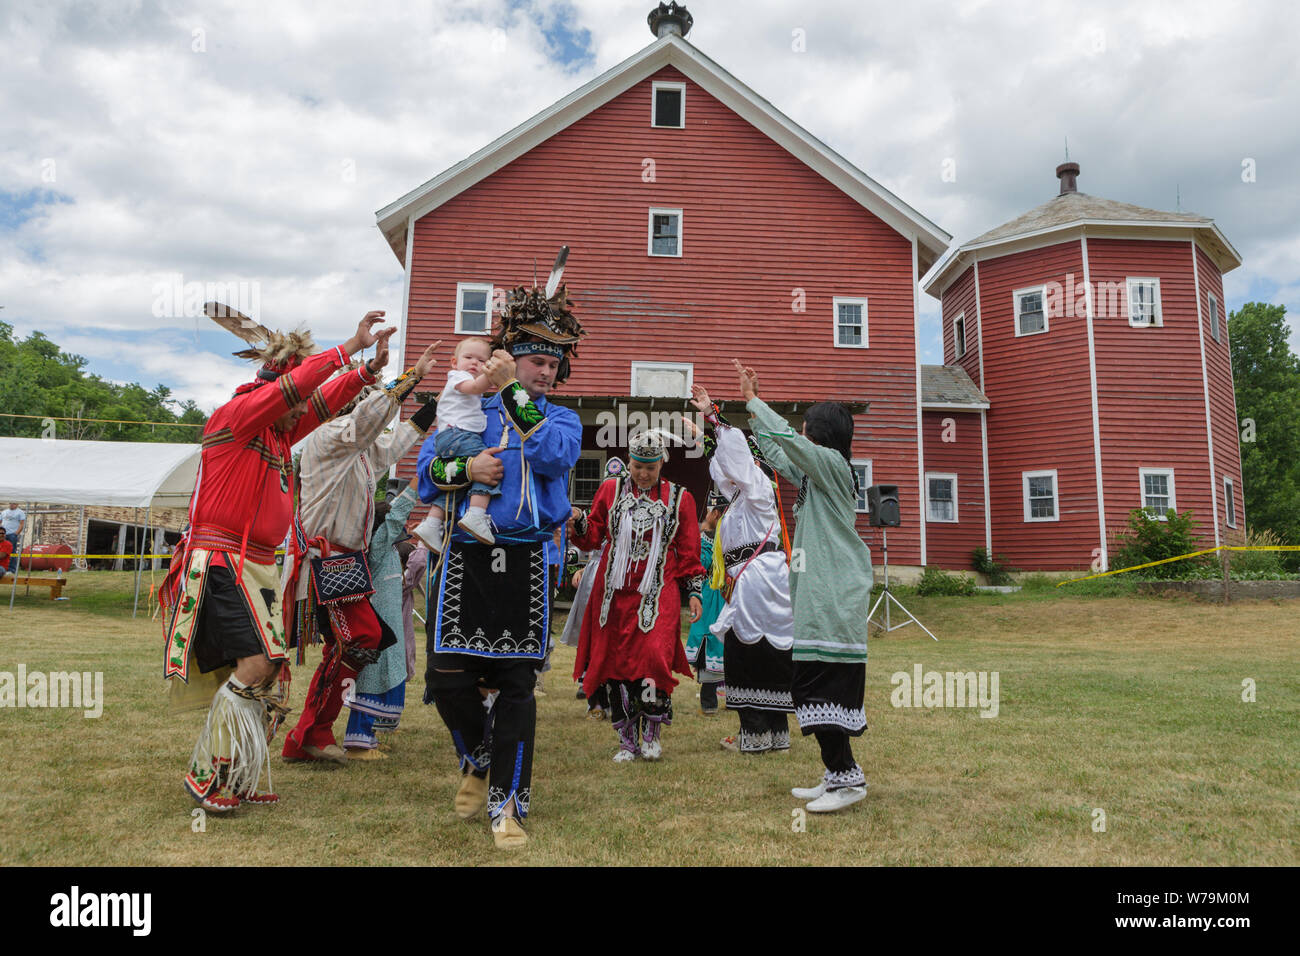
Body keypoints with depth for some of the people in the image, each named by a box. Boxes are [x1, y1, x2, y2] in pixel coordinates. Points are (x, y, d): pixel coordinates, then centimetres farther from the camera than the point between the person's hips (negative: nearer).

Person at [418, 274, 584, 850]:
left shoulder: (563, 419, 10)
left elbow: (553, 456, -13)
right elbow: (426, 470, 8)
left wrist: (514, 392, -13)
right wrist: (466, 468, -12)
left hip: (526, 564, -1)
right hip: (466, 560, 1)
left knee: (516, 684, 2)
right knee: (448, 678, -2)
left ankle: (506, 803, 14)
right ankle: (477, 761, 29)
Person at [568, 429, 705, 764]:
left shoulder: (679, 498, 8)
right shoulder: (610, 490, 10)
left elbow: (689, 551, 11)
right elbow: (593, 536, 12)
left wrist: (694, 591, 6)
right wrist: (580, 523, -9)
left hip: (658, 594, -2)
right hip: (615, 593, 2)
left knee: (655, 655, -17)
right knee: (616, 661, 2)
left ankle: (652, 733, 4)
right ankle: (627, 741, 16)